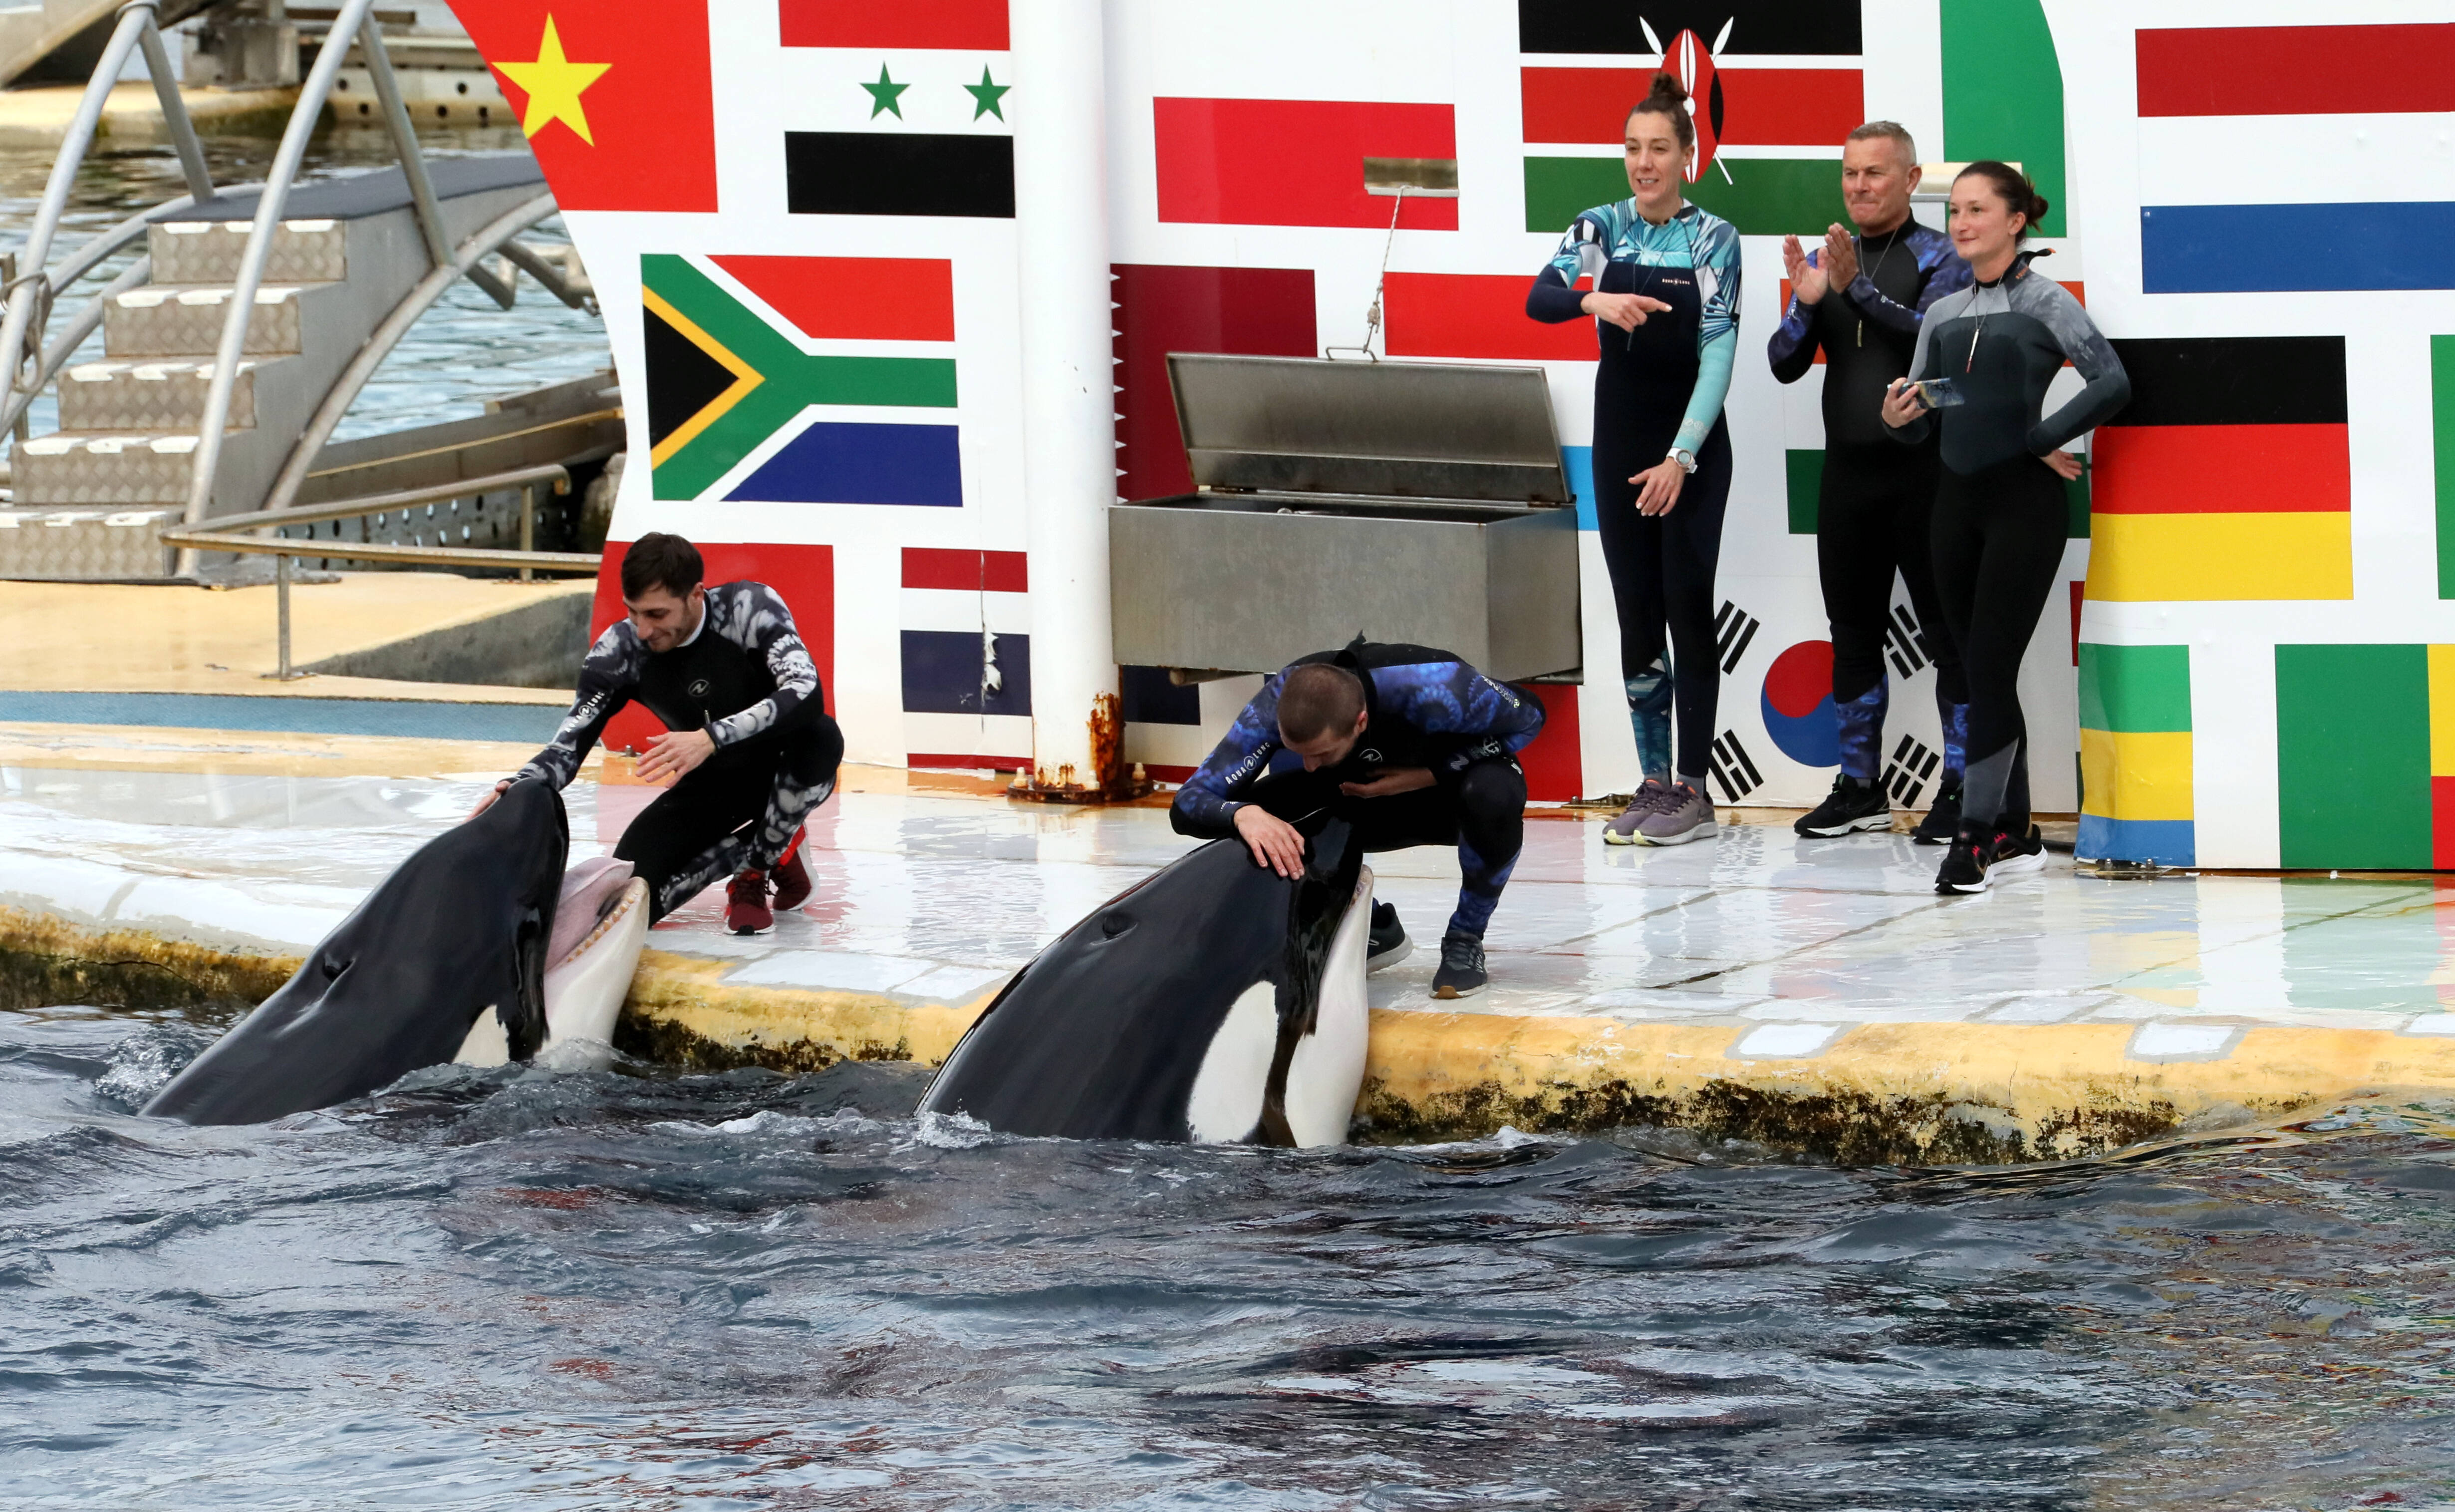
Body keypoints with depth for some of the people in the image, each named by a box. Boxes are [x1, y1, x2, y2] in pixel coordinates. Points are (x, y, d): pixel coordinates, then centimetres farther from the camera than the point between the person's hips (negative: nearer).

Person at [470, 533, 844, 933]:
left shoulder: (750, 608, -27)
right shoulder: (619, 650, -17)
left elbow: (806, 693, -41)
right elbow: (569, 744, -17)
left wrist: (711, 738, -52)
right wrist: (516, 788, -39)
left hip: (779, 770, -2)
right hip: (706, 786, 2)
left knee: (820, 735, -39)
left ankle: (754, 873, -13)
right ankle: (769, 850, 1)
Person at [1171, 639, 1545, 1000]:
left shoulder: (1432, 693, -39)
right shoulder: (1277, 705, -30)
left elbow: (1528, 719, -21)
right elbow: (1188, 806, -31)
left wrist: (1427, 775, -30)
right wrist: (1243, 814, -54)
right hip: (1368, 794, 4)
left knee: (1492, 797, -39)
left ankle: (1465, 940, -11)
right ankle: (1376, 931, 4)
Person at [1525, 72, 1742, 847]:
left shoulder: (1714, 238, -7)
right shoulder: (1602, 228, 1)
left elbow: (1718, 351, -14)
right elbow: (1539, 296, -16)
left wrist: (1681, 457, -23)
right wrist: (1595, 301, -38)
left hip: (1691, 441, -4)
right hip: (1619, 439, 4)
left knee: (1688, 608, -4)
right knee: (1636, 613, 6)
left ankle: (1693, 791, 0)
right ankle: (1652, 784, 12)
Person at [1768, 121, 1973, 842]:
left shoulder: (1940, 257, -3)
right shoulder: (1822, 260, 12)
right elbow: (1785, 364, 7)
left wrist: (1858, 289, -26)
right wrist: (1807, 303, -11)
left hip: (1922, 470, -6)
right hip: (1848, 471, 6)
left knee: (1947, 630, -4)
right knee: (1853, 630, 10)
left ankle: (1962, 789, -1)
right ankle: (1860, 788, 17)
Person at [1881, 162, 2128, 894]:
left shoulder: (2045, 302, -4)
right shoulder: (1944, 315, 13)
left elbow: (2112, 381, -14)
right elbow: (1925, 420, 15)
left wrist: (2043, 438, -11)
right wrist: (1899, 417, -7)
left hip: (2024, 501, -6)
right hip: (1959, 501, 6)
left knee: (1989, 668, -11)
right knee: (1983, 673, 7)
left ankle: (1976, 836, -11)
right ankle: (2015, 834, 14)